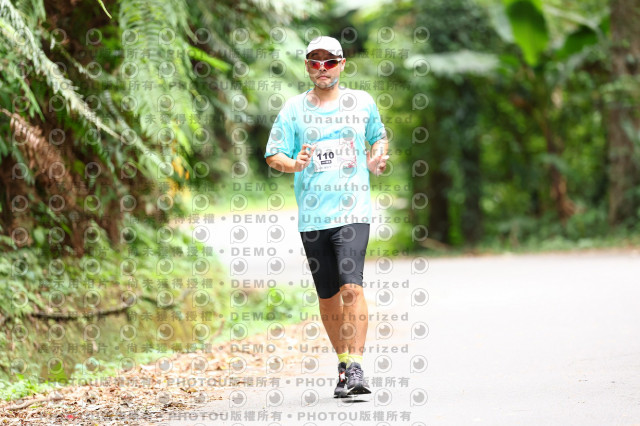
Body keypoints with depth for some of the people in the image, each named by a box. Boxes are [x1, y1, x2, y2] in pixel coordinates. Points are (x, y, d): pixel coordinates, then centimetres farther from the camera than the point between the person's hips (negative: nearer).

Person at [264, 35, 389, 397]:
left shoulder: (362, 102, 8)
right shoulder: (294, 109, 6)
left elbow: (380, 136, 24)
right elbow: (273, 155, 4)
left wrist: (377, 160, 3)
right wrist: (294, 164, -17)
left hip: (353, 211, -2)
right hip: (312, 215, 2)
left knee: (352, 287, -18)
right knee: (328, 296, 8)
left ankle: (356, 367, -19)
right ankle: (343, 365, 24)